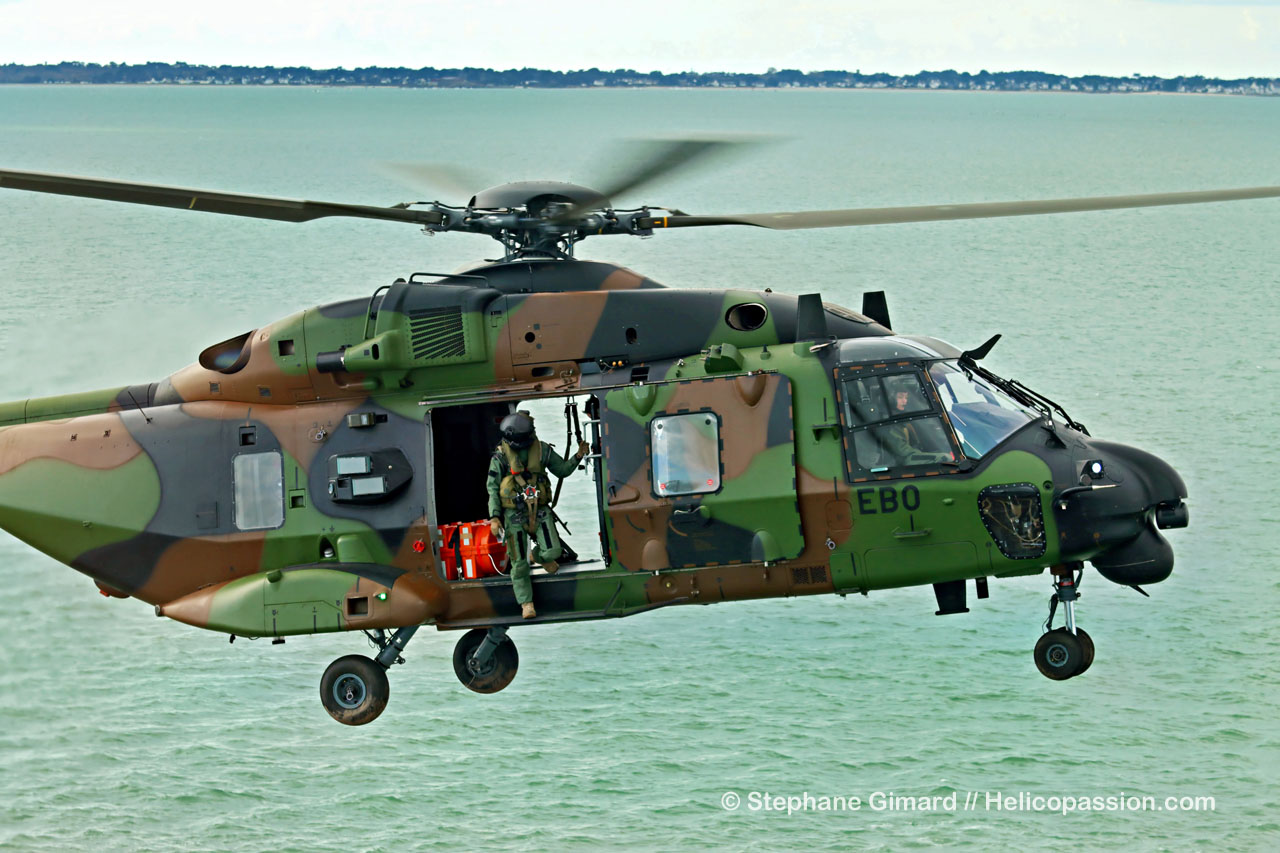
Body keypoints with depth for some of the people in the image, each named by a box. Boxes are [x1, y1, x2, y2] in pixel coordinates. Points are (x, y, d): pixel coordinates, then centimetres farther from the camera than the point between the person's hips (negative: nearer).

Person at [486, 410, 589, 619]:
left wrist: (578, 456, -3)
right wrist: (494, 517, -10)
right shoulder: (501, 456, -6)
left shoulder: (542, 450, 0)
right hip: (514, 514, -2)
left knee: (552, 551, -14)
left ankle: (538, 555, 24)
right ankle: (526, 604, 12)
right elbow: (493, 488, -3)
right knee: (520, 563, -2)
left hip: (540, 511, 2)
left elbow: (562, 470, 14)